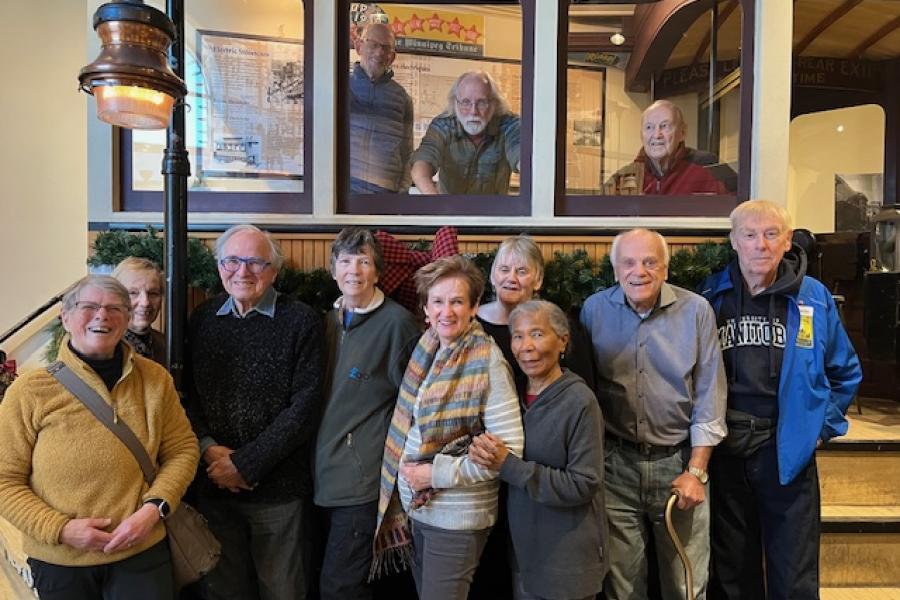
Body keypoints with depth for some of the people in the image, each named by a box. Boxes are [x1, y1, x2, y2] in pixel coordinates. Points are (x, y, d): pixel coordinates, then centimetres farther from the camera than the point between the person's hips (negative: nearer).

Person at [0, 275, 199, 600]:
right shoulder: (30, 390, -8)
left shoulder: (155, 379, -3)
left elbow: (182, 449, 2)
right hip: (59, 561, 0)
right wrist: (60, 529, -14)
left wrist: (154, 508, -11)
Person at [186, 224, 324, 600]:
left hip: (278, 486, -3)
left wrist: (245, 464, -15)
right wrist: (208, 448, -10)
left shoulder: (301, 321, -8)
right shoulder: (202, 319, 5)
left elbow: (305, 404, -13)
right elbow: (186, 391, 7)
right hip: (213, 484, 4)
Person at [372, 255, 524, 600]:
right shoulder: (427, 350, 1)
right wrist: (409, 471, 0)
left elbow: (510, 450, -20)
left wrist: (437, 474, -19)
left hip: (457, 517, -6)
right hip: (414, 506, 6)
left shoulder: (486, 362, -18)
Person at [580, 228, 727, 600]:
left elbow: (709, 396, -3)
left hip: (679, 461, 0)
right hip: (616, 464, 1)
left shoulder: (696, 311, -5)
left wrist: (696, 470, -5)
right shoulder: (595, 309, -3)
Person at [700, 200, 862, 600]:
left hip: (788, 452, 0)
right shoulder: (710, 297, -1)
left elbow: (845, 372, 10)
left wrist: (824, 425, 3)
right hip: (723, 452, 1)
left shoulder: (813, 298, -1)